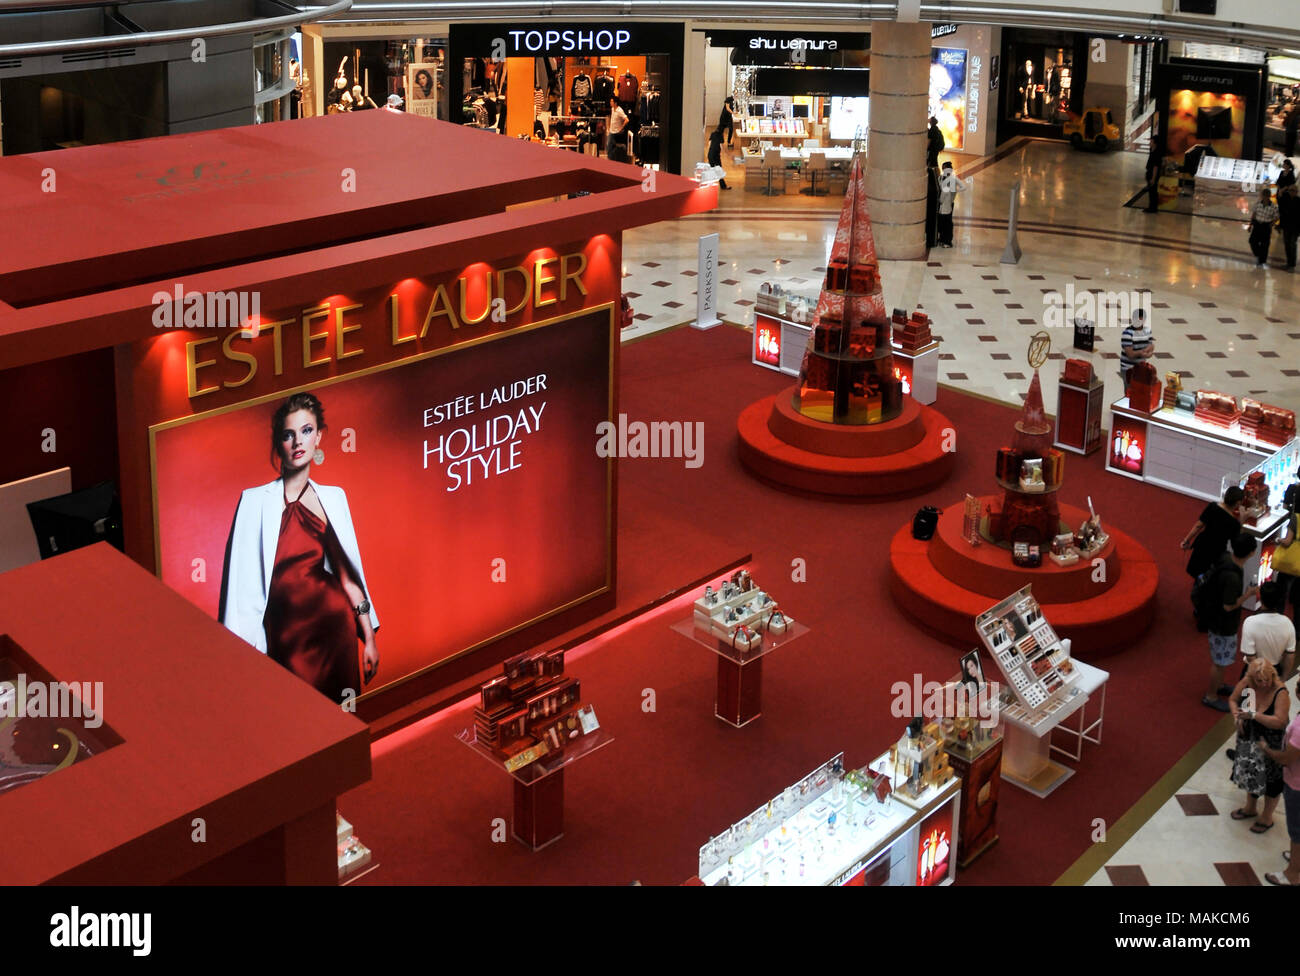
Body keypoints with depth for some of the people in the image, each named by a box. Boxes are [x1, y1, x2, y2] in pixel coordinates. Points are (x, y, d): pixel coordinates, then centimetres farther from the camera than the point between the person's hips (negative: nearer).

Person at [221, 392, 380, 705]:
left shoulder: (334, 497, 7)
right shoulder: (256, 501, -3)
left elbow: (348, 575, 9)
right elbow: (242, 582, -6)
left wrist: (369, 637, 7)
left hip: (335, 626, 3)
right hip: (285, 633, -2)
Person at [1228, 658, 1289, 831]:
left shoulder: (1280, 693, -28)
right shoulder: (1246, 683, -15)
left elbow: (1280, 721, -33)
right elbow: (1234, 700, 4)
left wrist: (1253, 715, -39)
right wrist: (1237, 718, -13)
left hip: (1270, 744, -5)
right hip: (1248, 739, 5)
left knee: (1270, 779, 11)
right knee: (1250, 773, 24)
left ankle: (1266, 817, 34)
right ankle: (1250, 808, 49)